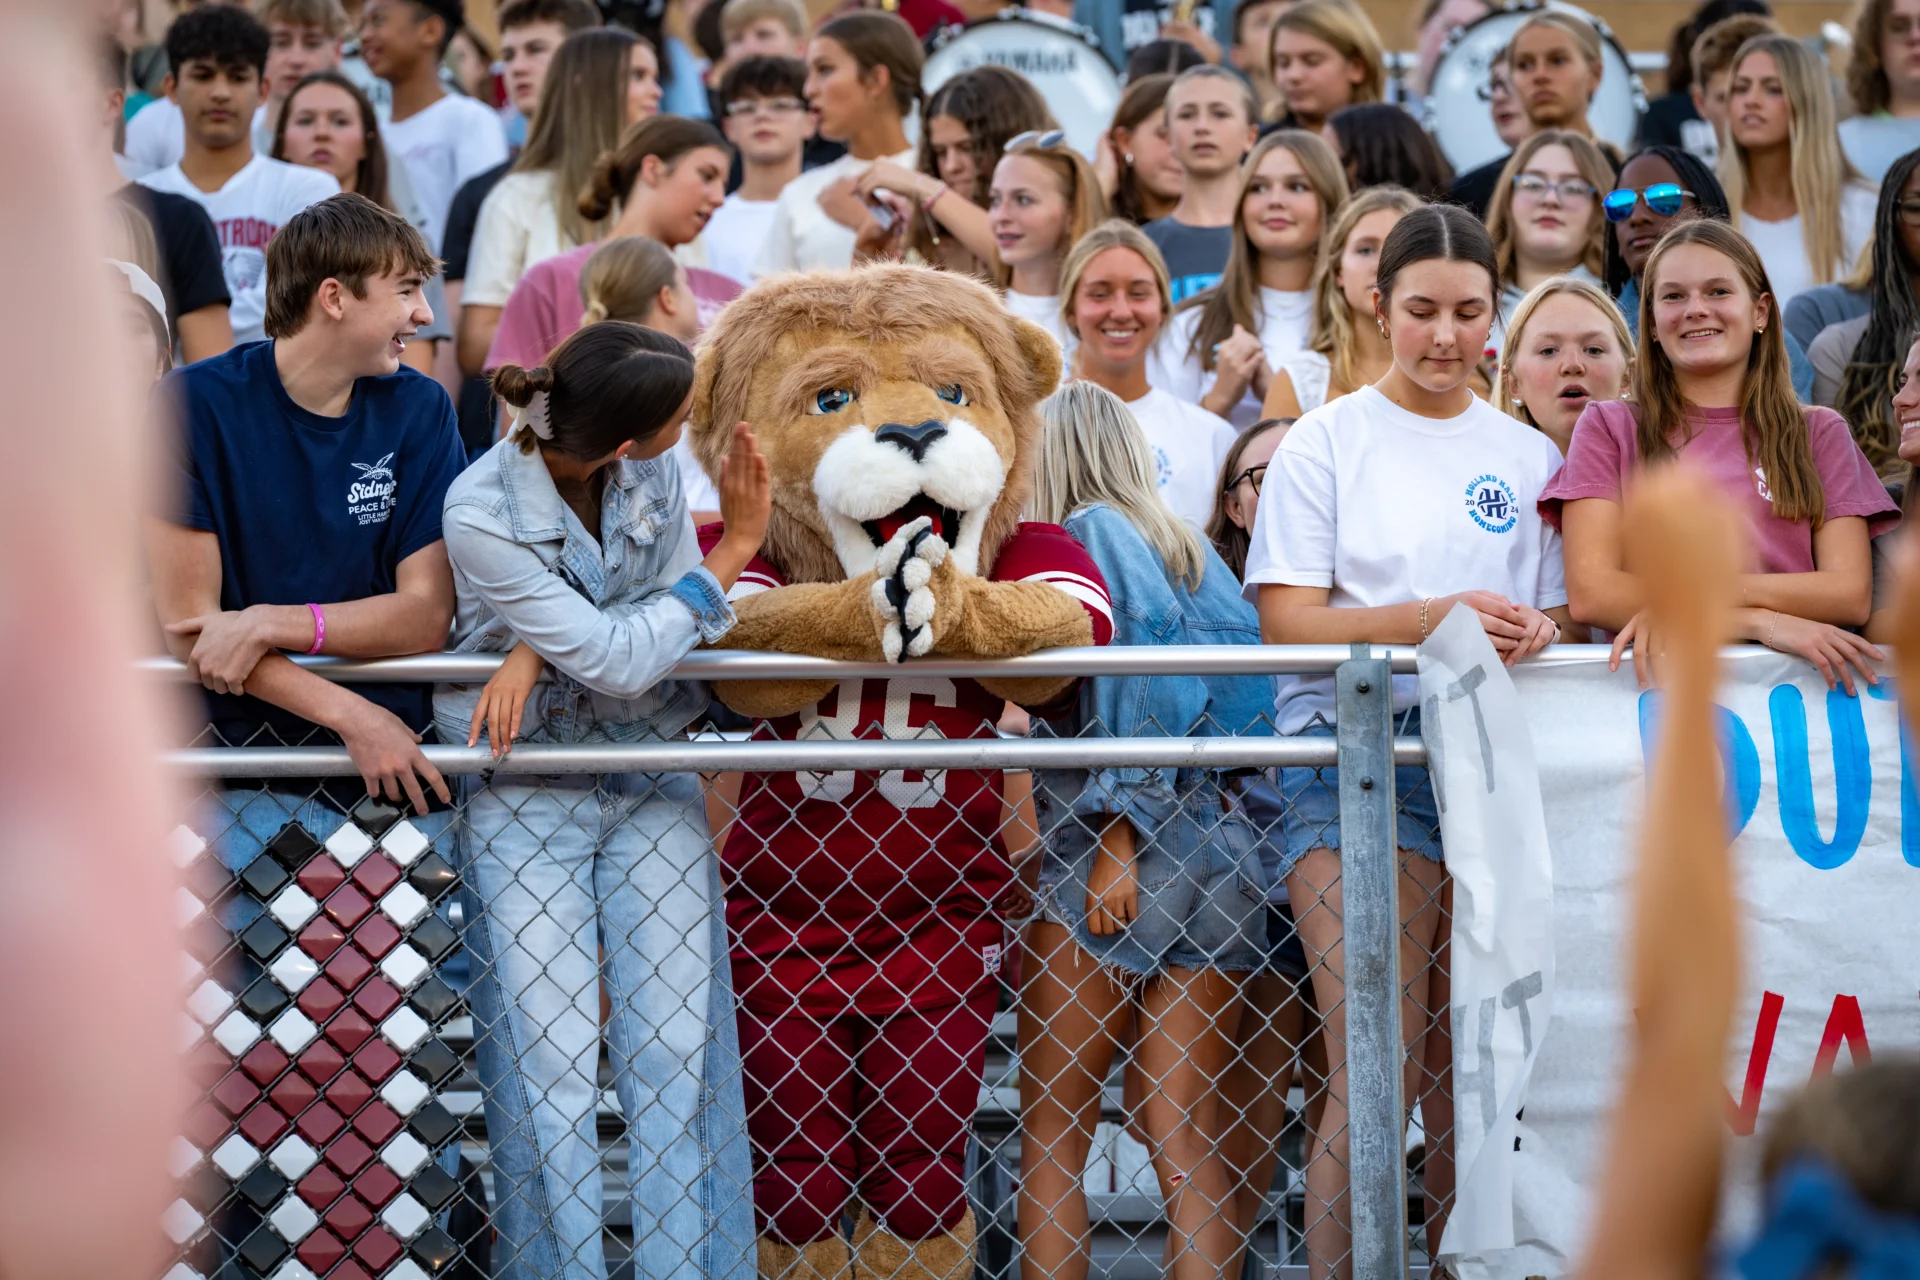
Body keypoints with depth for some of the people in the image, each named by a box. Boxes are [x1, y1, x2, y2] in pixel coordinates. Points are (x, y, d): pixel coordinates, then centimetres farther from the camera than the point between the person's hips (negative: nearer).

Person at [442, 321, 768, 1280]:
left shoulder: (651, 473, -6)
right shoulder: (483, 514, -20)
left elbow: (673, 621, -7)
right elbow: (619, 660, -20)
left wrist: (537, 654, -21)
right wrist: (738, 546, -18)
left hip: (651, 774, 4)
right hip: (526, 795, -4)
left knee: (677, 1051, -1)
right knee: (547, 1064, -4)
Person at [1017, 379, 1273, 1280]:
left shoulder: (1086, 534, -1)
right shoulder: (1189, 546, 18)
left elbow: (1134, 673, -13)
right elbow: (1242, 676, 14)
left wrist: (1116, 841, -14)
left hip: (1103, 843, -6)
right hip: (1216, 850, 6)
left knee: (1051, 1129, 0)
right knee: (1187, 1136, 2)